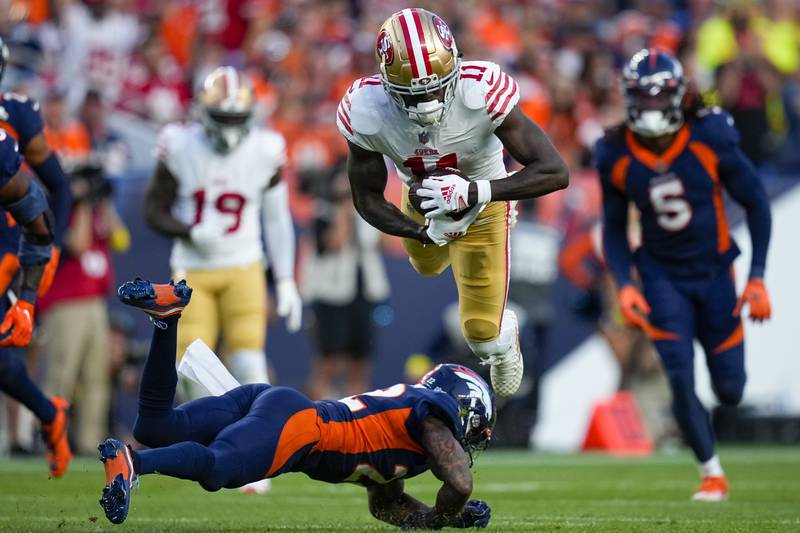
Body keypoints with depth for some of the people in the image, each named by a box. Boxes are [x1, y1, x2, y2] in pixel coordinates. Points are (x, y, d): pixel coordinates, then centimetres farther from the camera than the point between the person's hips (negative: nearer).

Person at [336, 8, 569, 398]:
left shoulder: (482, 92, -43)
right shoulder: (365, 113, -36)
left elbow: (556, 173, -40)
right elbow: (368, 201, -20)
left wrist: (476, 192, -49)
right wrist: (425, 233, -34)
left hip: (481, 199, -3)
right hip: (422, 199, 3)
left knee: (482, 332, 5)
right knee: (428, 266, 35)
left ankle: (505, 342, 43)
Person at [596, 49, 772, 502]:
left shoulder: (711, 140, -18)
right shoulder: (617, 156, -12)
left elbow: (756, 202, -7)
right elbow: (614, 229, 3)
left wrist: (758, 279, -9)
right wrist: (624, 285, -12)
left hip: (714, 272, 0)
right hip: (663, 276, 0)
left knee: (730, 390, 3)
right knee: (681, 379, -14)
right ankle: (712, 474, 6)